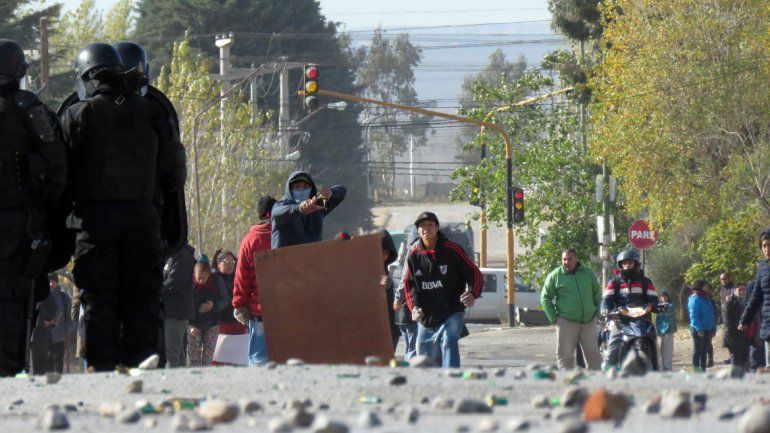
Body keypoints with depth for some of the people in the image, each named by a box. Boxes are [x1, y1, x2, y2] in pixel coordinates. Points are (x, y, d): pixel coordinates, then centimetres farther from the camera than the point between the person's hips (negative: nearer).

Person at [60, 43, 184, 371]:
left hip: (94, 220, -2)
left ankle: (103, 371, -7)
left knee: (99, 305, 0)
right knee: (142, 303, 6)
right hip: (142, 219, 2)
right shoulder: (150, 114, 9)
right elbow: (174, 177, 9)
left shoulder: (77, 115, 0)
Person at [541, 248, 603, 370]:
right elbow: (545, 298, 1)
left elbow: (597, 292, 18)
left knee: (593, 353, 8)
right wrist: (553, 318, -6)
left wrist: (597, 311, 9)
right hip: (566, 322, -3)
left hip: (589, 321, 3)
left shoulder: (587, 273, 6)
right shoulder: (555, 276, -2)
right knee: (565, 355, -2)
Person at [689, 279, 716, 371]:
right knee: (698, 351, -3)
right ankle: (697, 370, -1)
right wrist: (699, 329, -24)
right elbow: (694, 315, -19)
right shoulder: (695, 299, -13)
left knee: (704, 351, 12)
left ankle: (703, 370, 18)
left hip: (707, 329, 8)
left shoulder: (706, 299, 13)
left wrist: (713, 328, 13)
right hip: (699, 330, -8)